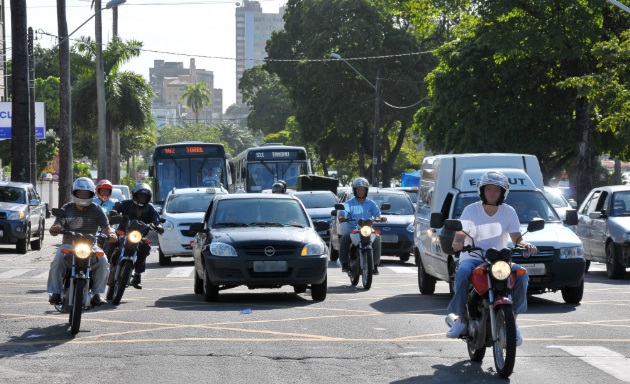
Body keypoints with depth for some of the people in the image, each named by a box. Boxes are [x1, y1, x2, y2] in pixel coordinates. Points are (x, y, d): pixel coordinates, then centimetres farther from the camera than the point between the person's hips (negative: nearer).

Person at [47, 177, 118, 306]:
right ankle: (55, 292, -21)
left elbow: (106, 227, -4)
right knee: (58, 260, -30)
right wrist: (55, 229, -33)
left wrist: (111, 234, -29)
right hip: (69, 244, 0)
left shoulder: (96, 210, 4)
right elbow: (57, 225, -7)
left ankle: (97, 293, -15)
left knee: (103, 262, -26)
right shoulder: (67, 209, 3)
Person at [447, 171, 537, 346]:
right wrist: (457, 243, -32)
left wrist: (525, 245, -24)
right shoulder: (471, 210, 1)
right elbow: (460, 234, -8)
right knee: (463, 272, -37)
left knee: (521, 273, -28)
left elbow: (516, 238, -1)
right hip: (472, 258, -2)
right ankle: (461, 318, -25)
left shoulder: (508, 212, 6)